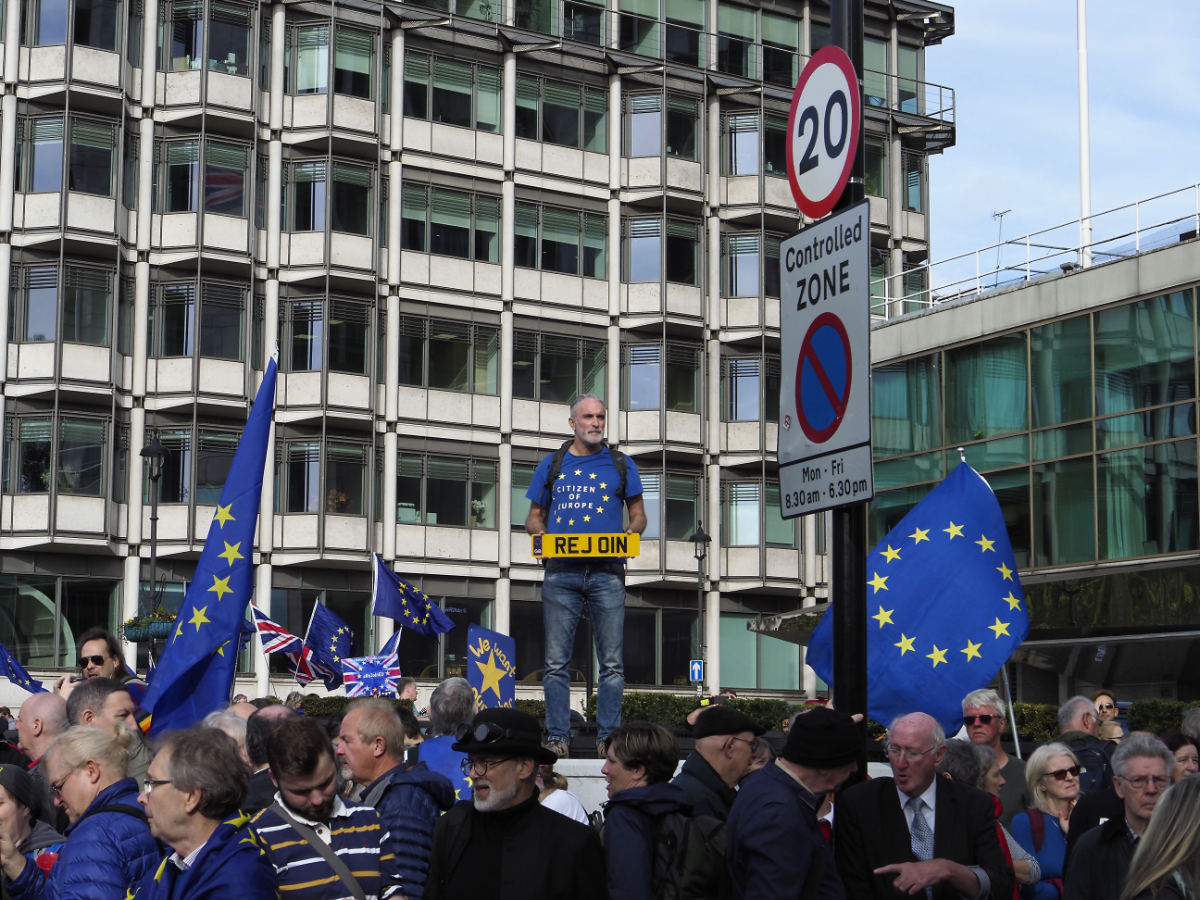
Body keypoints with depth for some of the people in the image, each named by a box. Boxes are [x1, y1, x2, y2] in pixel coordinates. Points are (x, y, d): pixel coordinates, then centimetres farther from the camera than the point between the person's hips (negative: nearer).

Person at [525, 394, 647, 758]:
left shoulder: (621, 465, 13)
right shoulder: (552, 465, 15)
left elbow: (638, 514, 14)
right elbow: (534, 515, 18)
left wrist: (630, 531, -7)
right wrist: (538, 531, -4)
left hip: (607, 569, -1)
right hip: (561, 570, 1)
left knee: (612, 661, -3)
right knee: (556, 660, -2)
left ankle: (608, 736, 0)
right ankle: (557, 736, 2)